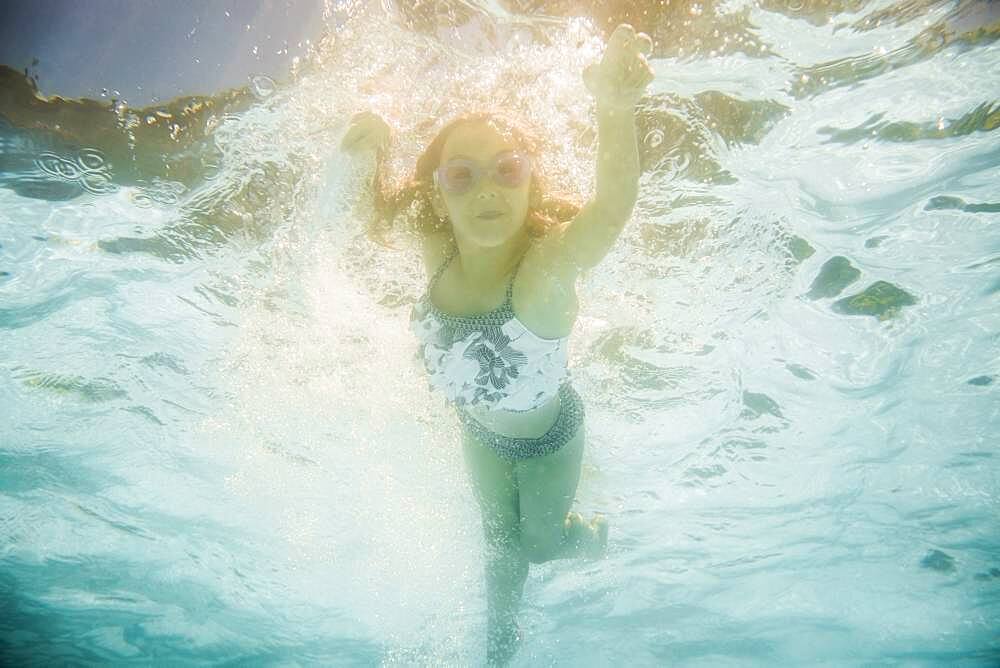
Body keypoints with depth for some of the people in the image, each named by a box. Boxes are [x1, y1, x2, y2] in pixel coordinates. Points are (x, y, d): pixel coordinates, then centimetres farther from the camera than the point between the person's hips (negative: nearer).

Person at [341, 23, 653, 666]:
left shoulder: (547, 262, -40)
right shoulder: (439, 249, -25)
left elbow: (611, 212, -61)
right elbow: (373, 210, -8)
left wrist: (615, 112, -81)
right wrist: (372, 152, -31)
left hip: (548, 437, -4)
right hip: (482, 431, 4)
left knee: (537, 540, 22)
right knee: (501, 539, 26)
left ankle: (592, 532, 60)